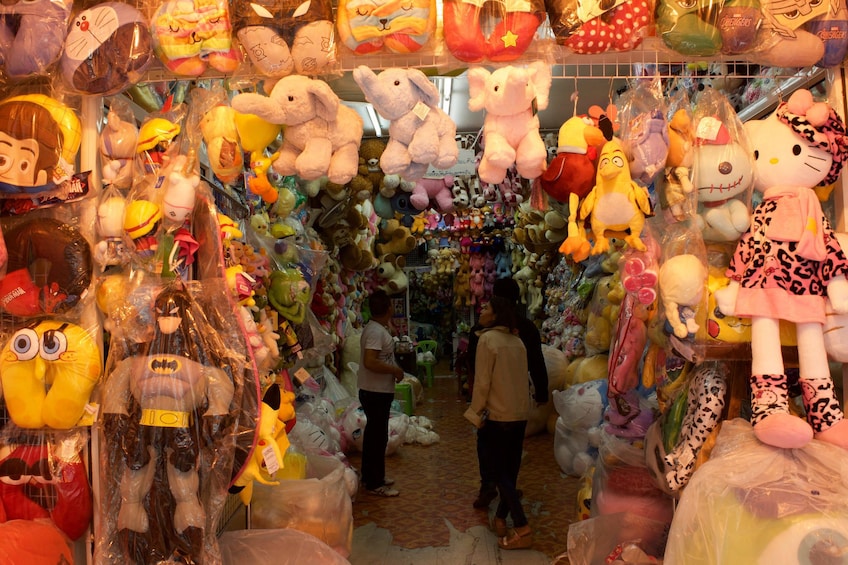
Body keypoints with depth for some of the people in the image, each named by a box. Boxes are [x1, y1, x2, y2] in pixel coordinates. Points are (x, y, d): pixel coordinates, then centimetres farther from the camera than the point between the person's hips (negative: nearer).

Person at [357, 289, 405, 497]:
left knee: (373, 433, 18)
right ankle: (375, 484, 8)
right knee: (378, 436, -1)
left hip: (376, 391, 10)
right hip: (376, 392, -10)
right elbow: (370, 362, -30)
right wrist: (395, 370, -20)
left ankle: (371, 476, 30)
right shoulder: (376, 331, -21)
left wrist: (393, 370, 10)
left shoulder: (375, 328, 10)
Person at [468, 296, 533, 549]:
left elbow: (482, 381, -15)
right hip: (520, 415, 7)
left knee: (500, 473, 0)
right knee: (510, 471, 15)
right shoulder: (517, 341, 6)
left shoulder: (487, 339, -14)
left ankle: (522, 529, -4)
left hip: (498, 415, -7)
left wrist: (476, 413, -5)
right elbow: (522, 378, 12)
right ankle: (501, 519, 25)